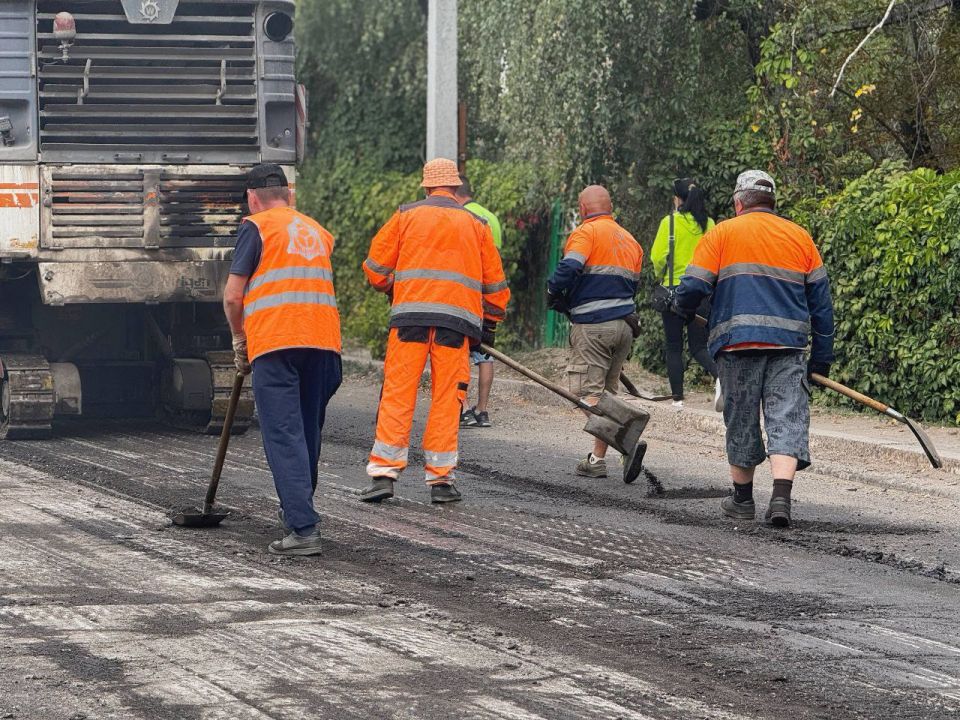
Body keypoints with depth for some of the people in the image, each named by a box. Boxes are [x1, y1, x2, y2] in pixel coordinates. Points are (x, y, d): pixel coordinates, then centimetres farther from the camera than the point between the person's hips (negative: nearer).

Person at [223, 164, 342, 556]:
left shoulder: (257, 227, 3)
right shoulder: (318, 232, 23)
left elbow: (233, 295, -1)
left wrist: (239, 339, 15)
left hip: (275, 344, -6)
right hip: (323, 343, 6)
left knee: (284, 437, -8)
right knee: (308, 433, 19)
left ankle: (303, 528, -18)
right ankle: (299, 508, 35)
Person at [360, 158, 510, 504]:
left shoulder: (406, 216, 10)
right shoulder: (475, 225, 14)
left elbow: (375, 266, 12)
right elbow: (494, 281, 16)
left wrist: (390, 288, 32)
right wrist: (490, 323, 27)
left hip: (411, 313, -1)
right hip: (457, 319, 1)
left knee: (398, 393, -1)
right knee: (446, 398, 4)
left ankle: (384, 473, -7)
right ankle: (441, 479, 2)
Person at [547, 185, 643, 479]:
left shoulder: (586, 232, -6)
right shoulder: (629, 240, 19)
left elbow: (568, 270, -19)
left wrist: (555, 298, -2)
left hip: (593, 325, -7)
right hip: (625, 323, 7)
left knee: (588, 392, -8)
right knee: (606, 392, 14)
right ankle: (598, 458, 14)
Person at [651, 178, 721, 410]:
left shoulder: (670, 222, -6)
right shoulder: (708, 224, 4)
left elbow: (658, 257, -8)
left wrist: (661, 275, 11)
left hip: (674, 288, -3)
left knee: (673, 346, 7)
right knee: (698, 345, 8)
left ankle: (677, 397, 4)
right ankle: (718, 375, -22)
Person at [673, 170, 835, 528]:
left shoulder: (722, 234, 4)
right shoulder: (800, 237, 13)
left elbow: (693, 287, -2)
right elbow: (821, 300, 13)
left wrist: (682, 309, 21)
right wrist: (822, 357, 17)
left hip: (738, 341, -1)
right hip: (788, 344, 1)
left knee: (742, 421, 11)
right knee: (788, 419, -3)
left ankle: (743, 498, 20)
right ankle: (781, 496, -20)